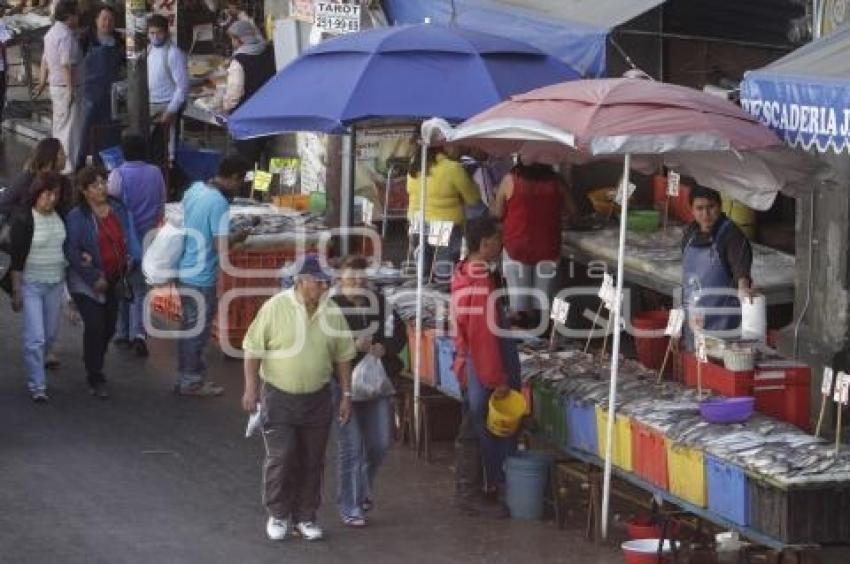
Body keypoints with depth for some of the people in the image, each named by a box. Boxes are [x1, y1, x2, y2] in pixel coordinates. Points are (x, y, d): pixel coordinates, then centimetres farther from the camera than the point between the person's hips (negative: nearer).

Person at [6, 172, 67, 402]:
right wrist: (16, 291, -13)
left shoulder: (60, 217, 3)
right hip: (31, 285, -5)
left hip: (56, 284, 5)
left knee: (50, 334, 12)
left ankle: (35, 369, 34)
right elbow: (17, 258, -12)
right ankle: (37, 385, -4)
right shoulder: (23, 219, -13)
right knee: (35, 337, -9)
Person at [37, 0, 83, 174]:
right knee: (71, 129, -6)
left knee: (59, 126, 16)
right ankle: (69, 167, -6)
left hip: (55, 86, 10)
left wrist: (42, 82, 27)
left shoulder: (51, 32, 12)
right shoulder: (66, 36, -20)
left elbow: (45, 60, 20)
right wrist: (71, 90, -25)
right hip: (68, 88, -10)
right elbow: (66, 65, -25)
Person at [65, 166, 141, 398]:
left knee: (109, 327, 13)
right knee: (95, 326, -11)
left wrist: (132, 258, -11)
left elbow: (130, 236, 8)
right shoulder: (76, 216, -14)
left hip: (114, 280, 6)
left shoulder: (119, 209, 3)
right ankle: (95, 379, 0)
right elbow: (71, 251, -16)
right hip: (86, 283, -6)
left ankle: (94, 367, 35)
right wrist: (94, 278, -18)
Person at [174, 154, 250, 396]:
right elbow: (221, 246, -26)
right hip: (201, 277, -9)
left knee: (189, 327, 19)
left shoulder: (195, 189, 3)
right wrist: (239, 236, -7)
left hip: (184, 270, 9)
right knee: (198, 330, 5)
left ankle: (186, 376, 29)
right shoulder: (219, 204, -23)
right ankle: (191, 382, 15)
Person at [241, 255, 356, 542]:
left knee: (312, 461, 8)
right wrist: (251, 388, -11)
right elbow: (253, 349, -6)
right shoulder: (275, 307, -11)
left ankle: (305, 517, 19)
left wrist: (346, 394, 7)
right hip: (279, 396, -3)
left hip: (317, 398, 4)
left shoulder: (332, 312, 1)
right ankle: (278, 515, 10)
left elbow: (343, 356, 9)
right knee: (281, 457, -6)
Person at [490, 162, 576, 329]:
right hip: (547, 247, 1)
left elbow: (497, 212, -1)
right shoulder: (556, 182, -4)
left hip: (516, 247, -1)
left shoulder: (511, 180, -8)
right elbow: (572, 210, 6)